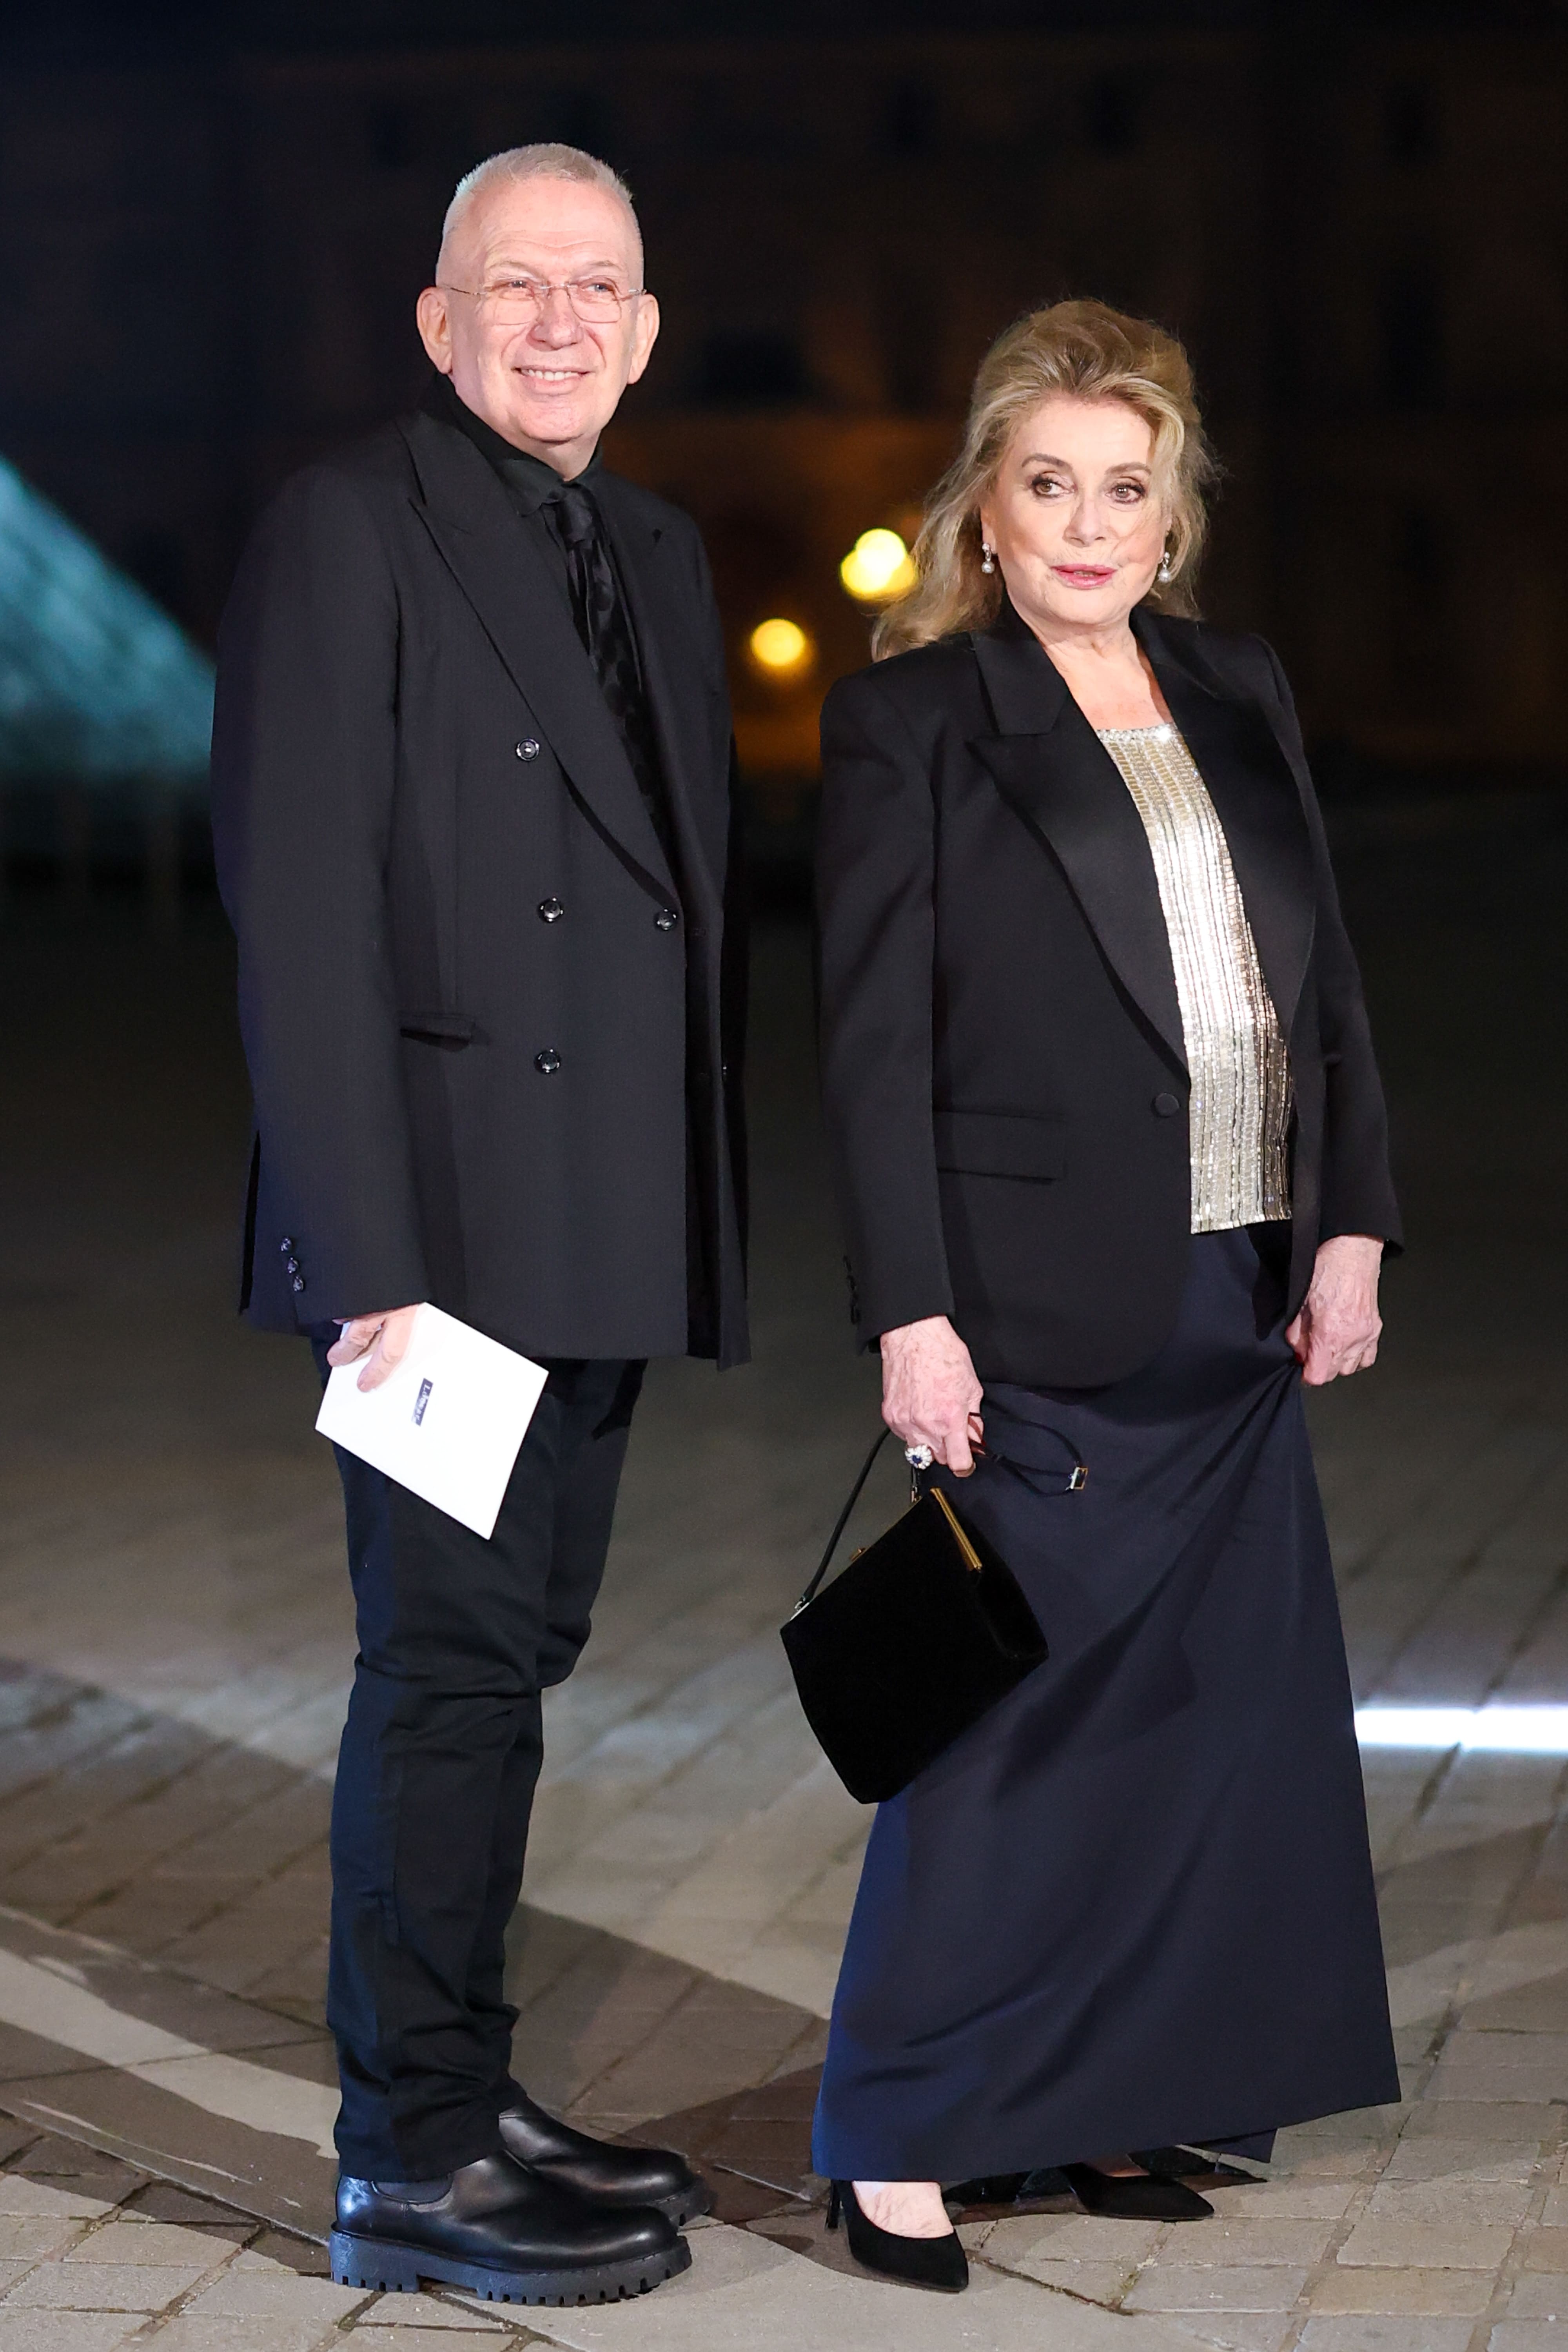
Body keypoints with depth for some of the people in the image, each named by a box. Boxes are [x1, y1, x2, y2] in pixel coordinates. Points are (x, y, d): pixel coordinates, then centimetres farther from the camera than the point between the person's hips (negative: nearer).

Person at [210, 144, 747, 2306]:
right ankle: (413, 2162, 5)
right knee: (450, 1671, -3)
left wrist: (705, 1217, 10)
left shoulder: (658, 555, 16)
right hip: (449, 1215, -7)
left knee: (511, 1660, 13)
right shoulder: (348, 528, -8)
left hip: (607, 1232, 7)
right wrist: (371, 1262, -20)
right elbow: (302, 913, -14)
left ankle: (466, 2094, 23)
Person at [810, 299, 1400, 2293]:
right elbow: (875, 1044, -8)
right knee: (1020, 1719, -2)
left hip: (1235, 1307, 6)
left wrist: (1349, 1225, 4)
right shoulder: (908, 721, -4)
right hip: (1044, 1320, -6)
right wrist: (911, 1320, -14)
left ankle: (1112, 2099, 23)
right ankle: (892, 2136, 10)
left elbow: (1326, 986, 14)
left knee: (1209, 1713, 9)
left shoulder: (1240, 696, 12)